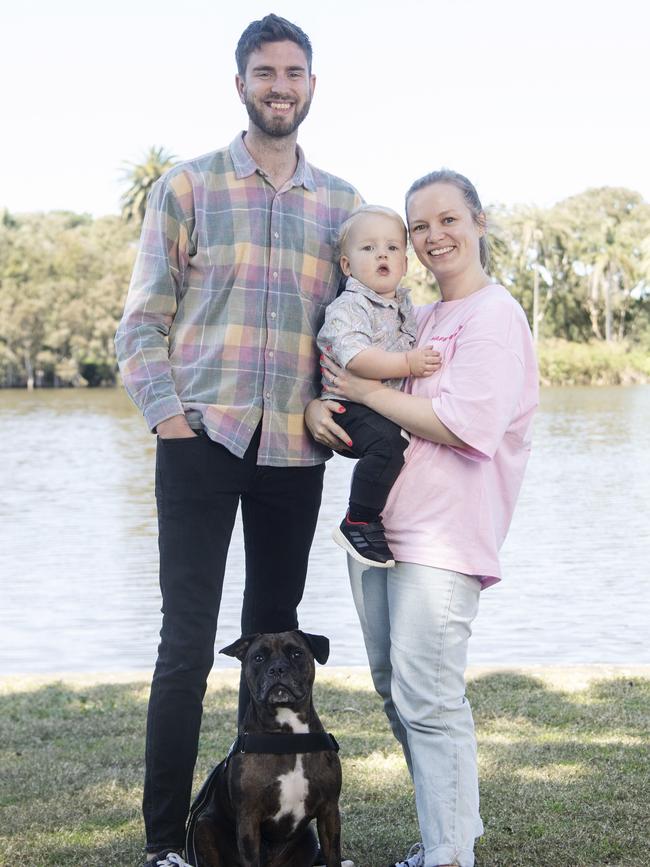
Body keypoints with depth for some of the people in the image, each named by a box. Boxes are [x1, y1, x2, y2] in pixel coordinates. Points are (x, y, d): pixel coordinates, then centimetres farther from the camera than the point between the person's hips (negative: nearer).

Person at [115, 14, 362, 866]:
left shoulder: (342, 203, 12)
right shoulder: (187, 188, 4)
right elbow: (143, 319, 2)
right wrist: (166, 412, -10)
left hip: (295, 449, 3)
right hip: (202, 440, -3)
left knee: (274, 635, 10)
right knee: (187, 643, -5)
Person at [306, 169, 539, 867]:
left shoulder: (495, 317, -7)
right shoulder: (415, 320, 18)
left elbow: (465, 426, -20)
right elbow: (343, 376, 23)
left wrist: (365, 392, -13)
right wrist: (318, 407, -1)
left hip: (441, 535, -9)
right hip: (377, 523, 9)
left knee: (427, 698, -11)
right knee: (395, 690, 14)